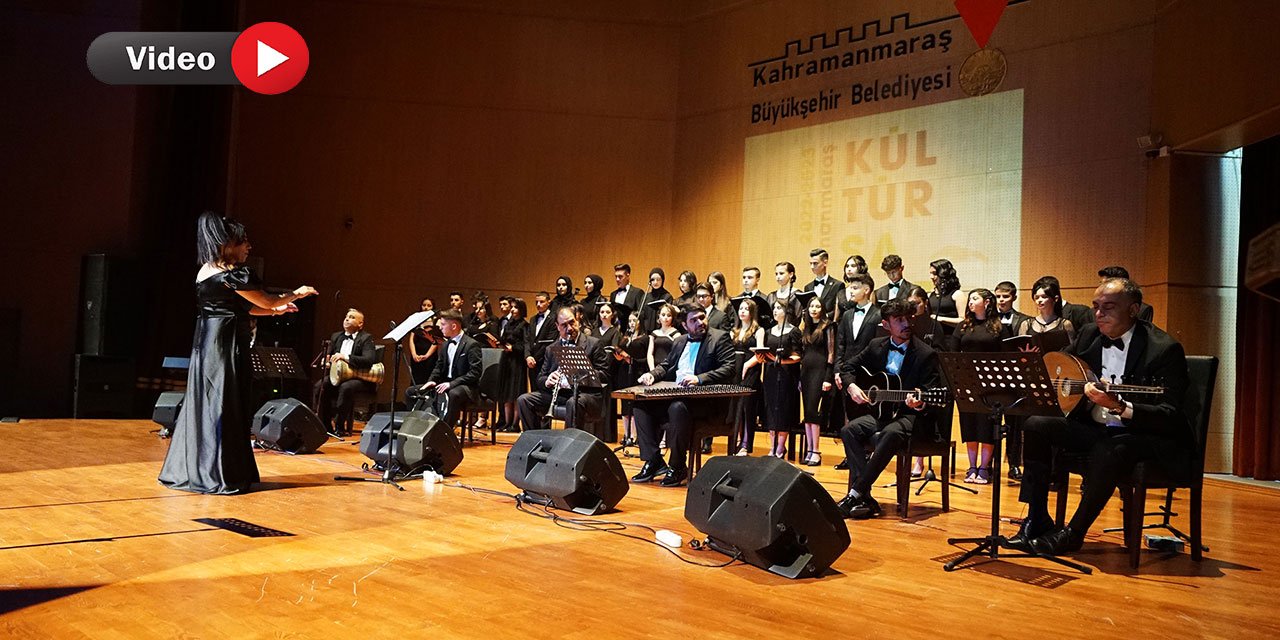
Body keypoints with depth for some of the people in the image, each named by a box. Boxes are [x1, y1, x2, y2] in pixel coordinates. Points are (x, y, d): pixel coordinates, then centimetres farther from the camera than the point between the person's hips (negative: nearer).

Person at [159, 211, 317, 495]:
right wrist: (296, 293, 9)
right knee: (223, 406, -3)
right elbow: (265, 301, -6)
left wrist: (275, 310, 21)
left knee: (203, 403, 13)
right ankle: (218, 475, 2)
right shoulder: (231, 274, -16)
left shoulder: (205, 272, 11)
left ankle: (189, 469, 20)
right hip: (226, 345, -9)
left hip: (205, 343, 9)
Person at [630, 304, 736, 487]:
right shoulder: (680, 341, 23)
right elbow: (665, 365, 30)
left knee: (678, 407, -37)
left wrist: (699, 379, -24)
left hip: (706, 397, -7)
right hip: (673, 394, 7)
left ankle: (678, 467, -21)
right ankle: (653, 461, -9)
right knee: (640, 403, -13)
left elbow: (728, 369, -10)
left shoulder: (720, 338, 2)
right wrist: (652, 375, 6)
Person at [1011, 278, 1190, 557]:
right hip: (1094, 427, 7)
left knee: (1109, 449, -37)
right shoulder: (1090, 334, 4)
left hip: (1145, 435, -7)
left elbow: (1170, 417, -23)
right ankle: (1037, 521, -6)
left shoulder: (1164, 349, -16)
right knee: (1036, 426, -14)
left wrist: (1120, 407, -40)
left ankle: (1073, 533, -16)